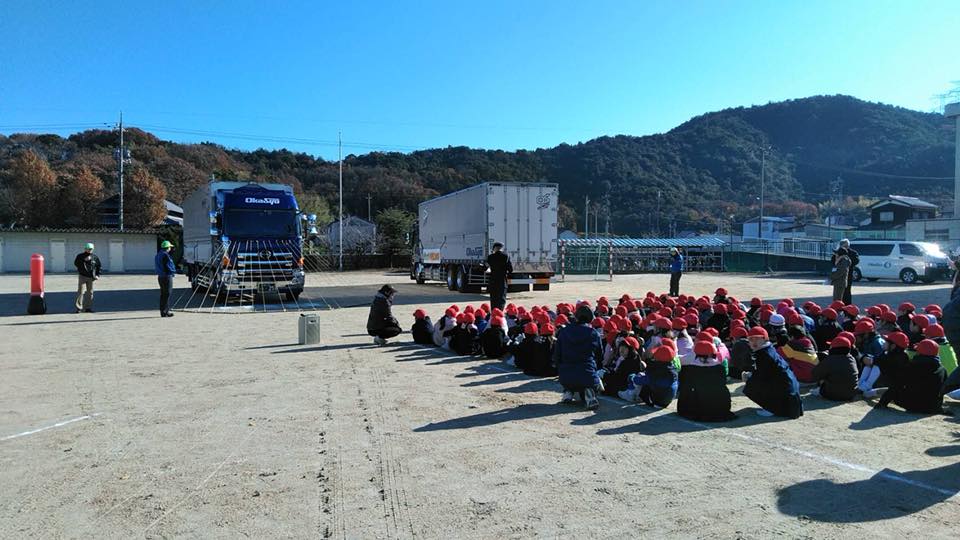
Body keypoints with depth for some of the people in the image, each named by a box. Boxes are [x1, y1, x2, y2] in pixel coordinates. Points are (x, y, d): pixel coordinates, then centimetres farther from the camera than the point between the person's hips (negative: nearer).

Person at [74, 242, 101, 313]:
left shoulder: (95, 257, 9)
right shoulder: (80, 256, 2)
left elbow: (98, 266, 15)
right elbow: (76, 263, -10)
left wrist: (97, 275, 5)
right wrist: (84, 260, -18)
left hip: (91, 277, 3)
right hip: (82, 276, -3)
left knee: (90, 292, 6)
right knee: (81, 291, -10)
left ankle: (88, 307, 13)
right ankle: (79, 307, -7)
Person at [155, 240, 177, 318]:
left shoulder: (158, 255, 14)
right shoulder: (165, 255, -16)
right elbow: (169, 266, -20)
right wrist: (174, 271, -3)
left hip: (160, 276, 10)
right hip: (167, 276, -9)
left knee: (163, 294, 14)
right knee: (167, 294, -5)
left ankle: (162, 311, 18)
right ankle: (165, 311, -4)